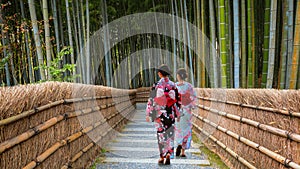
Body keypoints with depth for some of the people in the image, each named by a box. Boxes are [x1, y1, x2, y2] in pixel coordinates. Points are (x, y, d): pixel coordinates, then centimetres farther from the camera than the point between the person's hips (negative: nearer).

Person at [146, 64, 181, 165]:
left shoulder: (156, 85, -6)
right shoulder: (173, 85, 0)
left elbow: (151, 100, -6)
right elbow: (178, 100, 4)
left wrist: (148, 114, 0)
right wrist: (178, 114, 14)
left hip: (159, 113, -1)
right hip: (170, 114, 1)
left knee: (161, 134, 8)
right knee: (170, 134, 9)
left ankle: (162, 157, 12)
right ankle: (168, 154, -2)